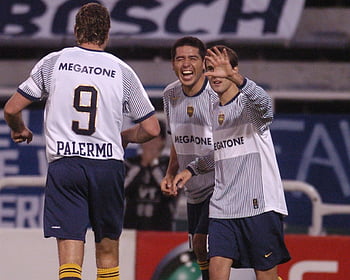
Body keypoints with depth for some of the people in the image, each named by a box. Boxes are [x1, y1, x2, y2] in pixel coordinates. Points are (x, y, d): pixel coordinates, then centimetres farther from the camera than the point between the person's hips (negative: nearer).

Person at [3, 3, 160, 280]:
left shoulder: (53, 62, 3)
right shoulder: (122, 71, 4)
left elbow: (12, 108, 6)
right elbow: (151, 128, 7)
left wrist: (20, 130, 28)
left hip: (64, 163, -1)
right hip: (108, 164, 1)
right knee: (108, 252, 16)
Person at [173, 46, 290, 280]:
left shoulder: (248, 105, -5)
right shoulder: (211, 113, 16)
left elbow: (264, 103, -33)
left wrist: (233, 76, -47)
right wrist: (192, 169, 17)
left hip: (259, 205, -6)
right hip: (223, 207, 6)